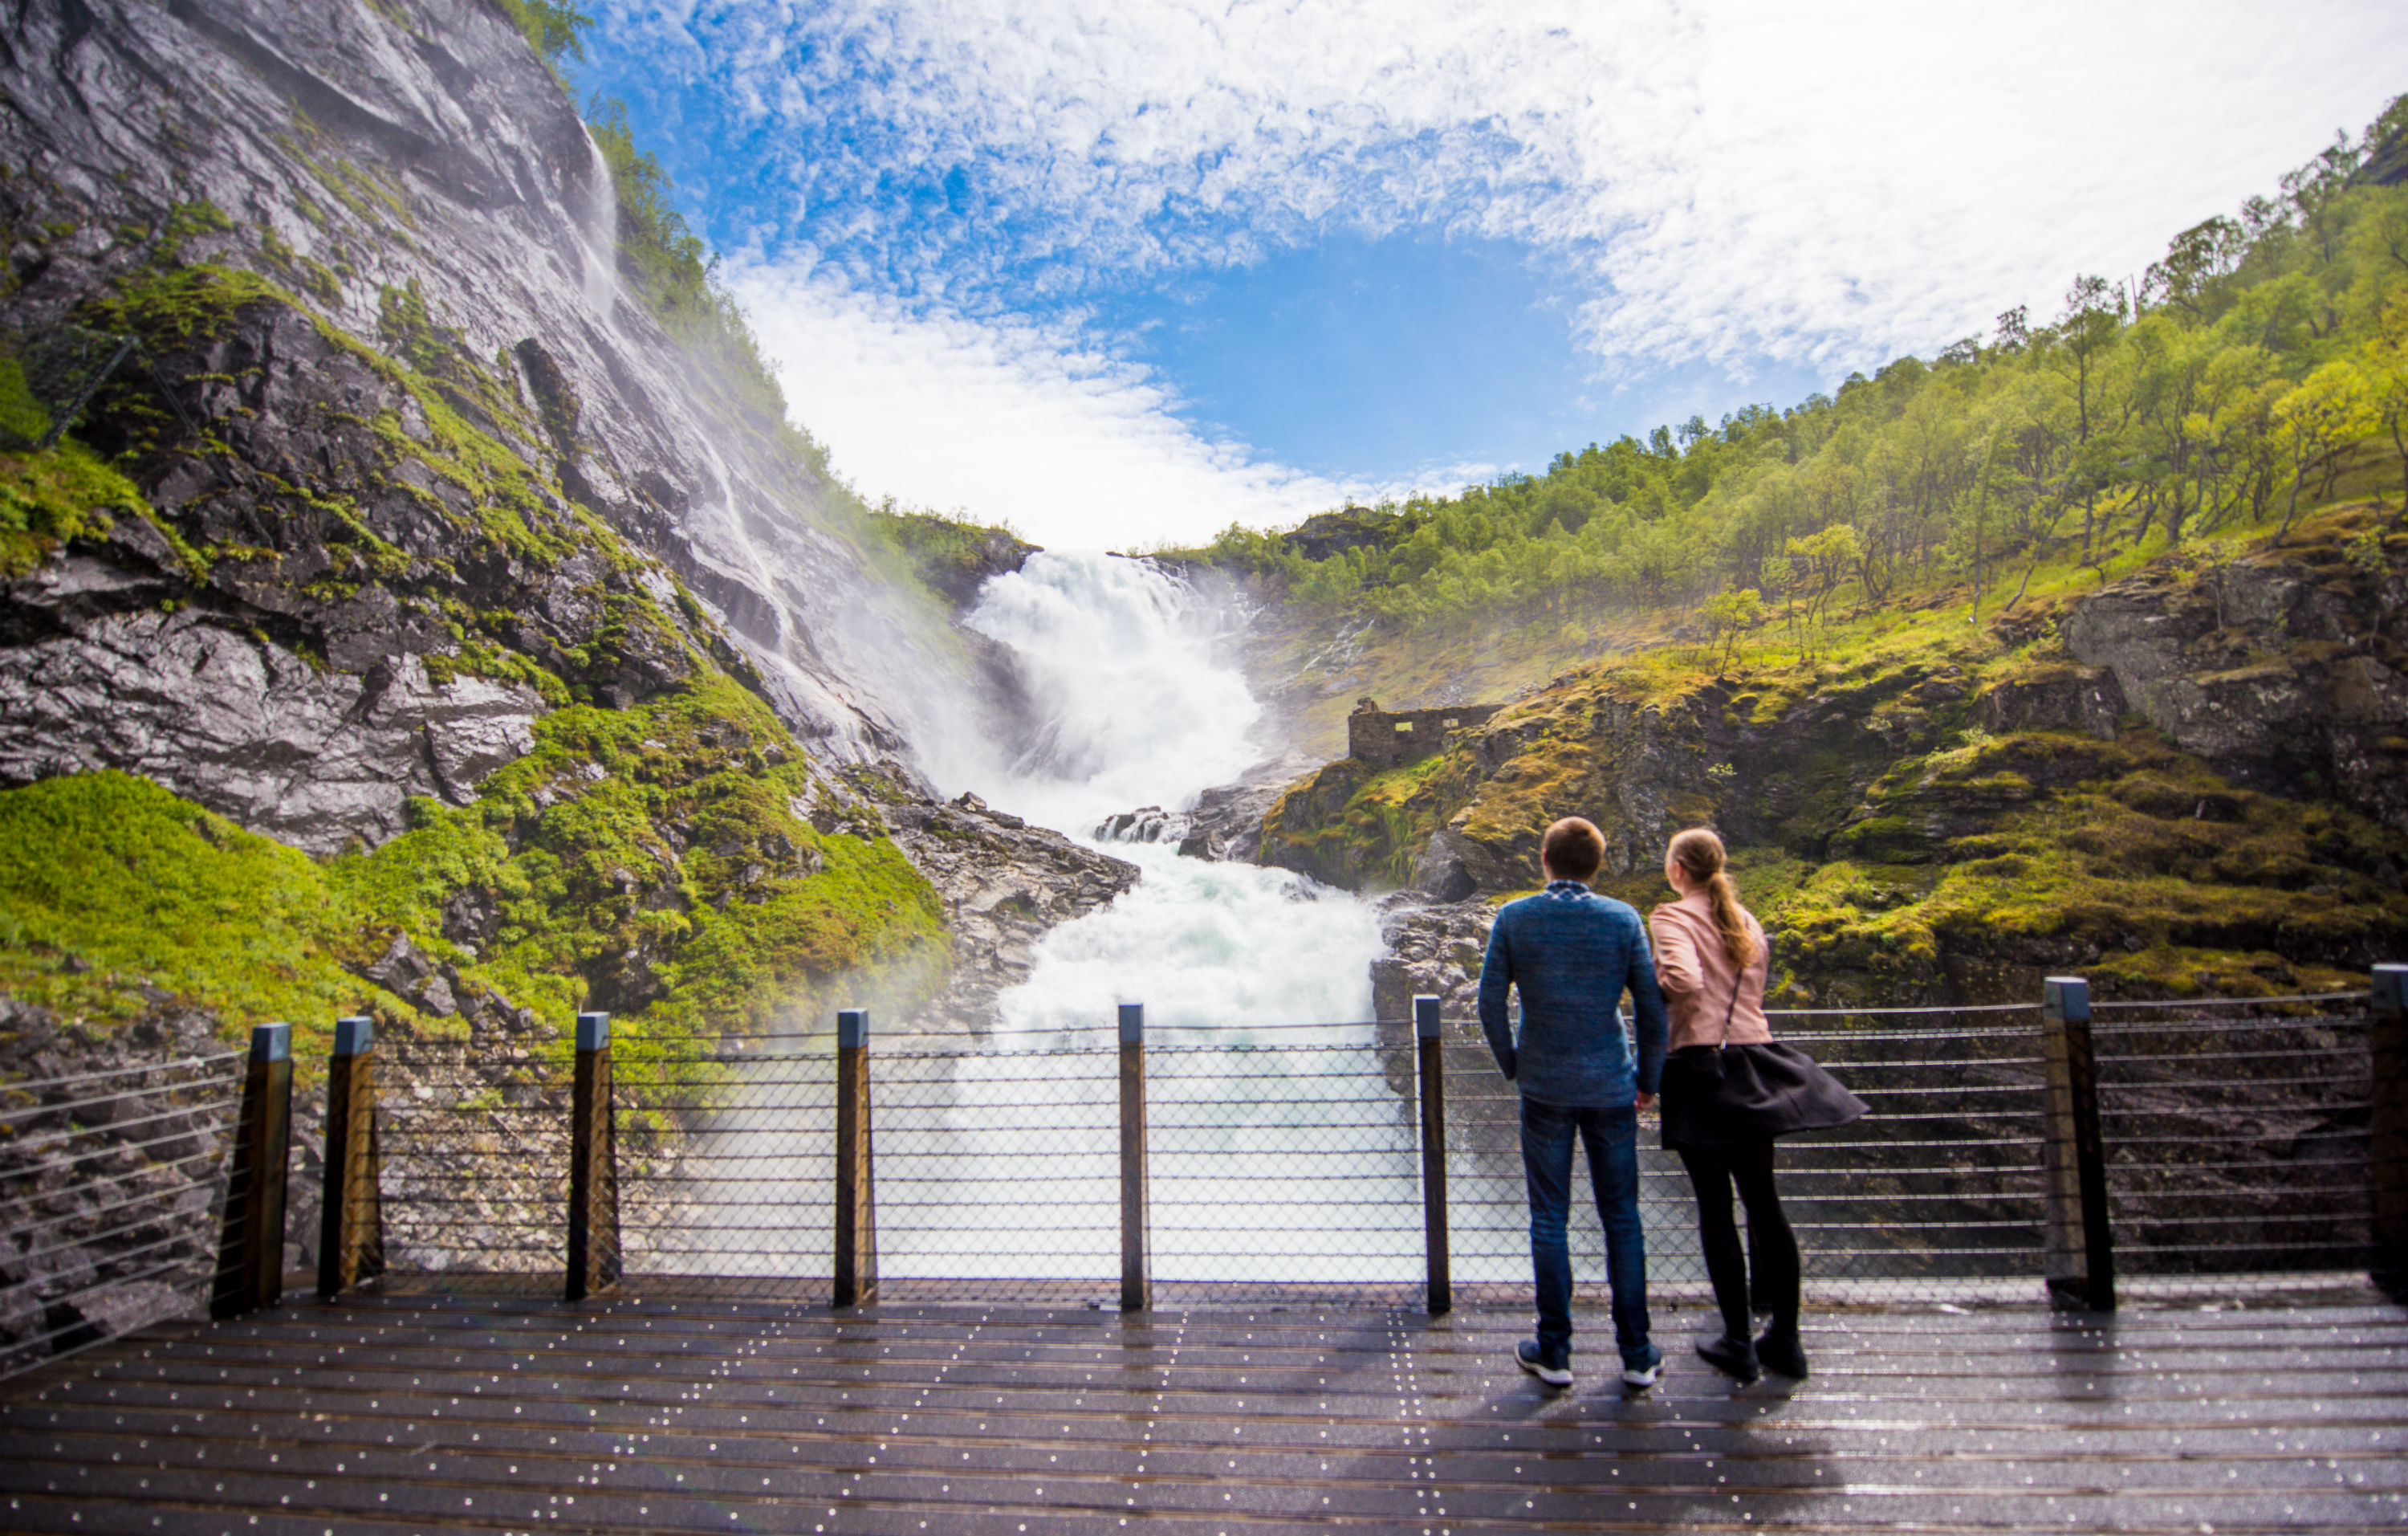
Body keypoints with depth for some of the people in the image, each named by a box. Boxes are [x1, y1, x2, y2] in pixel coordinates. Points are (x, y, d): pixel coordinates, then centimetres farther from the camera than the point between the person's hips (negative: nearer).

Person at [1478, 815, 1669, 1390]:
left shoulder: (1514, 918, -4)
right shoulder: (1623, 918, -2)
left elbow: (1490, 1002, -3)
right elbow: (1652, 1007, -1)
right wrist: (1648, 1080, 11)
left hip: (1545, 1089, -1)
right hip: (1611, 1086, 1)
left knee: (1549, 1220, 8)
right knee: (1621, 1218, 11)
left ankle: (1554, 1352, 16)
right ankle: (1636, 1354, 20)